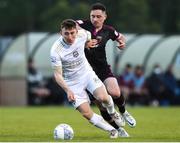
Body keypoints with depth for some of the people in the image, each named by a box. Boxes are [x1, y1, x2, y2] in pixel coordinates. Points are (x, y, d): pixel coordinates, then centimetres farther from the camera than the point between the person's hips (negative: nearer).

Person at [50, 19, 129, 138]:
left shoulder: (82, 34, -16)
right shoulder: (56, 51, -26)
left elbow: (90, 38, 12)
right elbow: (58, 74, -22)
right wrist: (68, 90, -33)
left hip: (87, 73, 2)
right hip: (72, 83, -2)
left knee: (103, 98, -20)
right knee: (86, 113, -12)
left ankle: (112, 112, 16)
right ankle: (112, 130, 7)